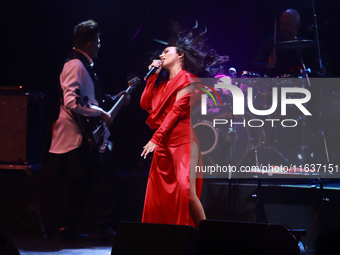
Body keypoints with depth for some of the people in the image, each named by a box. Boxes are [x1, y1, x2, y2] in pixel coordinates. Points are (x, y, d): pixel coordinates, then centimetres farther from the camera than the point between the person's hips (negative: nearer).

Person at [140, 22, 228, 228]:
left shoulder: (187, 80, -2)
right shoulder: (164, 83, 22)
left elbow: (177, 110, -10)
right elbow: (146, 104, 15)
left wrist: (156, 138, -15)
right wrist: (153, 75, 13)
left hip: (183, 142, -8)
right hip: (164, 145, 8)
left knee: (186, 190, -20)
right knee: (158, 195, 2)